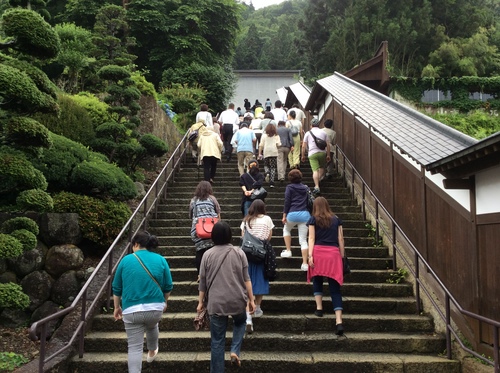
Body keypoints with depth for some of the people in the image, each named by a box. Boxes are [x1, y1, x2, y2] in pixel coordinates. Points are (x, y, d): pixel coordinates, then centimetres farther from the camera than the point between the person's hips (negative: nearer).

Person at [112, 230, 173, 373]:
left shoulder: (126, 260, 0)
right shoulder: (160, 260, 1)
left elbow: (117, 288, 7)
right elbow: (168, 287, 7)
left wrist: (117, 307, 20)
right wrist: (164, 302, 24)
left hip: (131, 310, -2)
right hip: (155, 308, 2)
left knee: (134, 347, 2)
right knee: (152, 327, 34)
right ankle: (152, 352, 54)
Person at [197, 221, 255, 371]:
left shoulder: (208, 254, 1)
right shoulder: (239, 252, 0)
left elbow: (203, 281, 5)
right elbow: (246, 279, 0)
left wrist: (200, 302, 15)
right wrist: (251, 299, 8)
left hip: (216, 302, 0)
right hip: (237, 300, 0)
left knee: (217, 340, 9)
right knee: (240, 322, 30)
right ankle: (235, 351, 10)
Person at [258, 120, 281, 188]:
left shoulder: (264, 135, 3)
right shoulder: (276, 136, 5)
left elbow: (261, 145, 0)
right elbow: (278, 144, -5)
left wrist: (260, 153, 2)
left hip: (266, 152, 0)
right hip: (274, 152, 0)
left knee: (266, 165, 17)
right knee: (273, 167, 2)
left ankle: (267, 173, -17)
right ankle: (272, 182, -6)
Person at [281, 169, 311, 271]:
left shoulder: (289, 187, 3)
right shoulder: (306, 188, 15)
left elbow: (287, 202, -3)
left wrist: (284, 216, 0)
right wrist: (310, 215, 26)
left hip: (293, 214, -3)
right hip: (305, 214, 3)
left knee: (286, 229, 29)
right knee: (303, 240, 3)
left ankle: (288, 250, 22)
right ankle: (305, 263, -4)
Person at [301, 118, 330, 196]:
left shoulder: (308, 133, 8)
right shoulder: (323, 132, 13)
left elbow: (304, 146, 6)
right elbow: (328, 145, 9)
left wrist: (303, 156, 14)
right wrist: (328, 155, 15)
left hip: (312, 153, -2)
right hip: (322, 152, 2)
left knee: (315, 170, -10)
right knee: (322, 167, 23)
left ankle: (317, 187, -20)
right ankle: (319, 180, 9)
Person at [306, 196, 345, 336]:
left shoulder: (313, 219, 8)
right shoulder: (336, 219, 14)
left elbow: (311, 238, 0)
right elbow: (340, 239, 12)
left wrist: (310, 255, -4)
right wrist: (342, 256, 17)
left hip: (318, 252, -1)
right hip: (334, 253, 2)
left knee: (317, 280, 22)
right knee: (335, 287, 0)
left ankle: (319, 308, 12)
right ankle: (339, 321, -8)